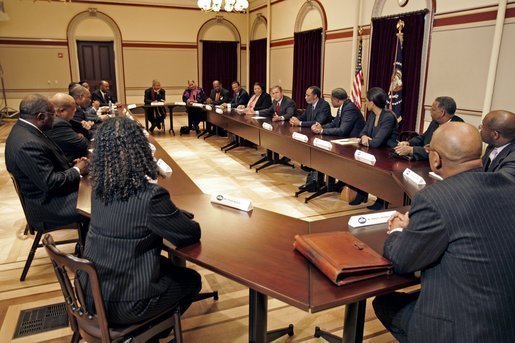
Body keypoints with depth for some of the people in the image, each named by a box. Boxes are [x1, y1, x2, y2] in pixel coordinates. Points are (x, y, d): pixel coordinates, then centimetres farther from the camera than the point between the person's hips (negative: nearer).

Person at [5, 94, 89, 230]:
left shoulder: (23, 129, 2)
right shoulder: (28, 144, -29)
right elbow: (51, 183, -27)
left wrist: (71, 165, -3)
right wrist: (77, 170, -13)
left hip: (49, 192, 10)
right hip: (47, 204, -10)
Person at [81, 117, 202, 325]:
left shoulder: (99, 188, -6)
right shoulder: (150, 196, -27)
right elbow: (192, 234, -14)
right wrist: (175, 214, 4)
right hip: (123, 305, -6)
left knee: (167, 265, 29)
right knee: (191, 279, 18)